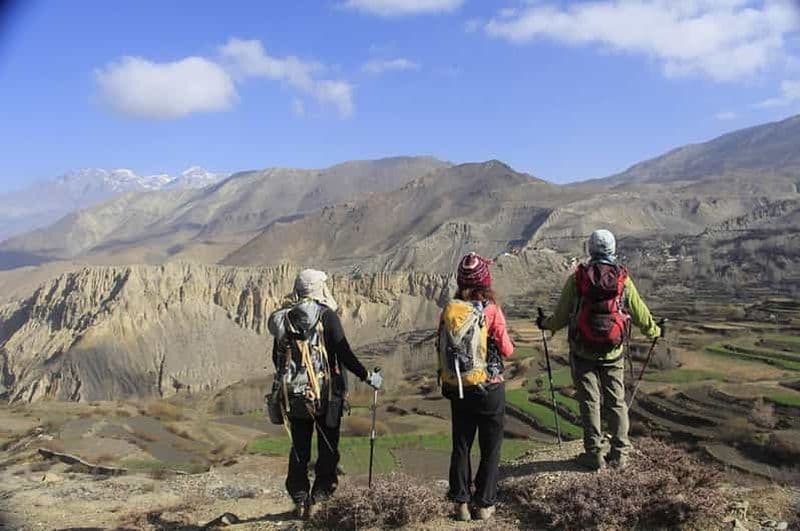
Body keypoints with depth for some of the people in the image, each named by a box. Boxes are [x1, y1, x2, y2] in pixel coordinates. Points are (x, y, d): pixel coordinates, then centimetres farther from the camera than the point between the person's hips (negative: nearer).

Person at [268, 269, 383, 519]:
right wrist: (368, 376, -1)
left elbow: (277, 359, 11)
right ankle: (320, 496, 6)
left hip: (293, 395, 4)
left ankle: (300, 501, 20)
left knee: (299, 450, 15)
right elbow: (344, 354, -12)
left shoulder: (284, 319, 4)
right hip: (325, 394, -4)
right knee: (328, 449, 8)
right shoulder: (327, 316, -9)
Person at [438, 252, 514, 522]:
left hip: (457, 389, 3)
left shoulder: (449, 310, -4)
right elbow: (507, 350, -10)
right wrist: (506, 342, 9)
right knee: (490, 448, 12)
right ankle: (484, 504, 19)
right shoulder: (491, 310, -15)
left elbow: (442, 348, 4)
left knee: (461, 445, 16)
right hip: (489, 388, -3)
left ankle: (461, 502, 22)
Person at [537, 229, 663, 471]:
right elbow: (639, 312, 8)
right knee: (616, 402, 12)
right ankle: (619, 453, 19)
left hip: (583, 353, -1)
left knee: (589, 402, 7)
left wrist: (545, 324, 19)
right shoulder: (623, 279, -3)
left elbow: (561, 316, -2)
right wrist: (654, 331, 27)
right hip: (613, 353, 1)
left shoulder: (576, 278, -7)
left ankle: (594, 454, 13)